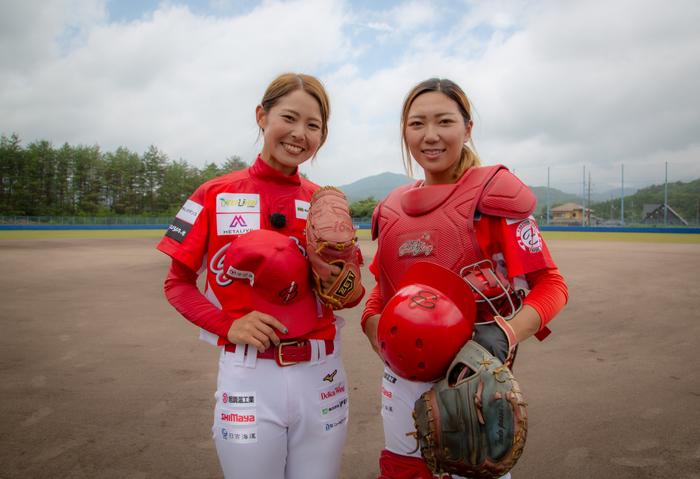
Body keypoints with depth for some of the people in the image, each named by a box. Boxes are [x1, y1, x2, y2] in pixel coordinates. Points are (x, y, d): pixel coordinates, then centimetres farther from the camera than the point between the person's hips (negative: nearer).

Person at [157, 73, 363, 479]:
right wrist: (229, 324, -12)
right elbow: (178, 283, 3)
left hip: (321, 375, 2)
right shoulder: (216, 196, -1)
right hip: (248, 376, -2)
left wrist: (340, 278, -15)